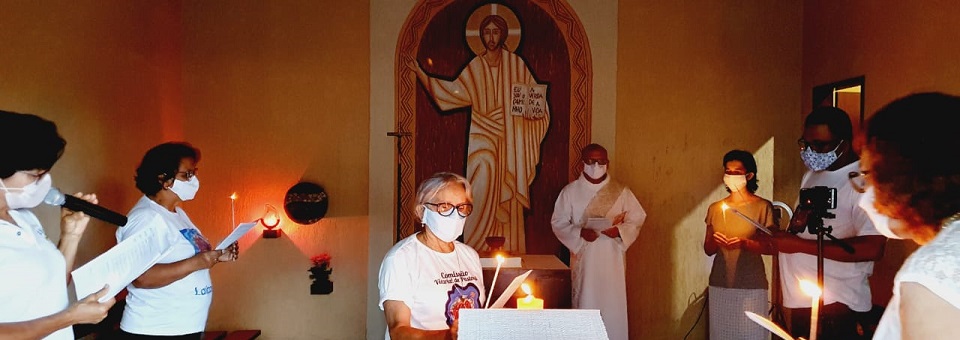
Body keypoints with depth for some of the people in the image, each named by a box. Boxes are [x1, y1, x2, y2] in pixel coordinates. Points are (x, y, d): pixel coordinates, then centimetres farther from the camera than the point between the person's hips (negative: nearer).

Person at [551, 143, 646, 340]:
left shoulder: (621, 191, 4)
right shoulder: (570, 191, 2)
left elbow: (637, 218, 5)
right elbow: (558, 222, 2)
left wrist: (619, 230, -15)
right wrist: (580, 232, -16)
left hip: (612, 258, 1)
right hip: (584, 258, 0)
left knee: (613, 305, 1)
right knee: (585, 305, 2)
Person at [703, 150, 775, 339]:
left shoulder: (763, 207, -3)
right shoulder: (715, 208, 8)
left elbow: (771, 247, -5)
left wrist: (745, 243, -21)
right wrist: (715, 242, -11)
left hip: (751, 286, -3)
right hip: (719, 285, 3)